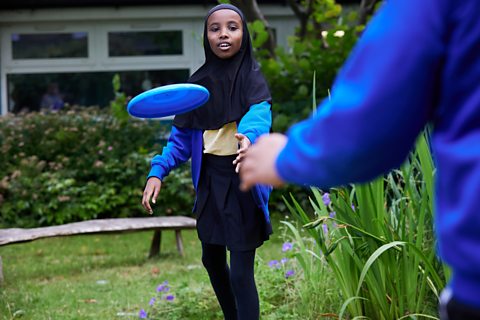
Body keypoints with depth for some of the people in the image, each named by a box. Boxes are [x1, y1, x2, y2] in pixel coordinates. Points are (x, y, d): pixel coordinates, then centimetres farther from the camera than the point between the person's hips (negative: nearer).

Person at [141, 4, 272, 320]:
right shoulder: (199, 82, 5)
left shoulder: (252, 77, -7)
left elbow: (259, 113, -28)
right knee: (212, 258, 19)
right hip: (210, 179, 6)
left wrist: (248, 136, -51)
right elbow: (182, 135, 6)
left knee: (240, 272, -9)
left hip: (243, 180, -6)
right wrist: (158, 171, -9)